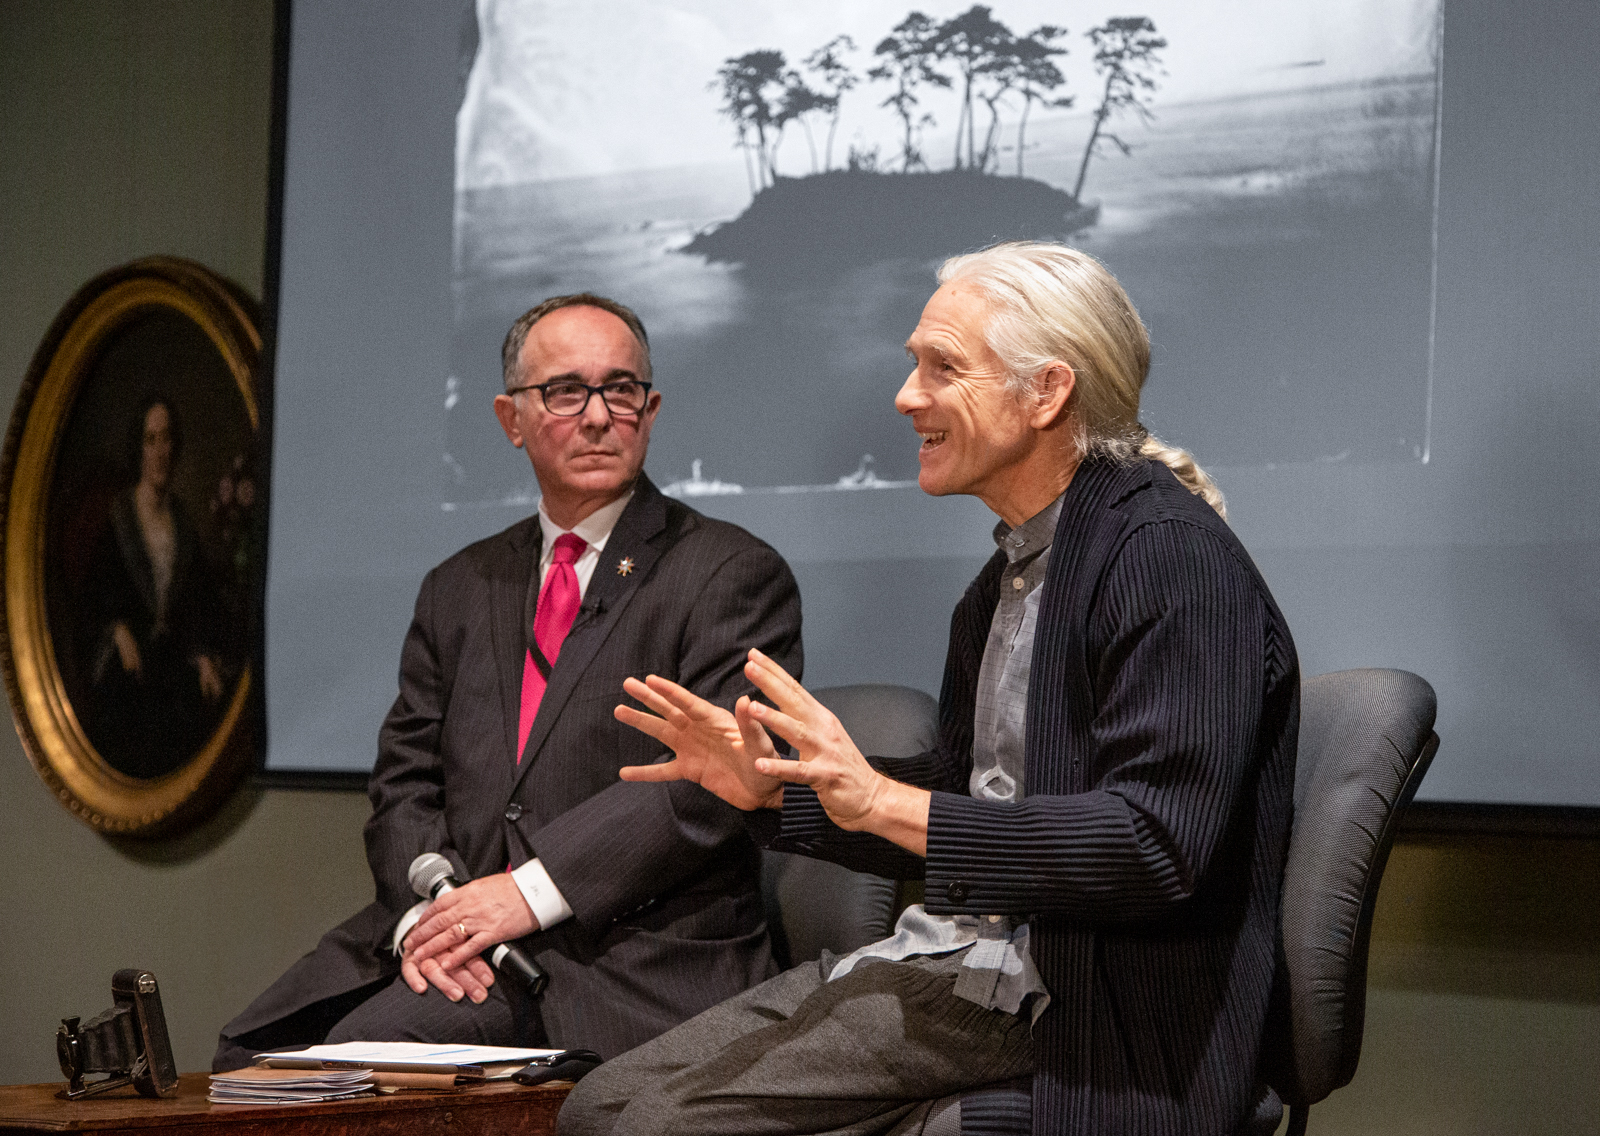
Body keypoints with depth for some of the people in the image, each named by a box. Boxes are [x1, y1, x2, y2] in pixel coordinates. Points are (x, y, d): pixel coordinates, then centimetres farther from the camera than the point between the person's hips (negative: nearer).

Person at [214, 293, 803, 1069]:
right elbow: (404, 782, 15)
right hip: (460, 949, 5)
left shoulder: (734, 576, 3)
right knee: (249, 1063, -16)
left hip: (630, 965, -5)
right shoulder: (460, 590, 21)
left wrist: (533, 890, -18)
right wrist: (423, 908, -8)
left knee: (366, 1046, -25)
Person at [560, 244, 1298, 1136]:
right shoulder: (1009, 576, 17)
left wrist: (884, 802, -26)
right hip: (950, 956, 9)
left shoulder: (1168, 553, -14)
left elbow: (1156, 843, -23)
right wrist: (771, 788, 9)